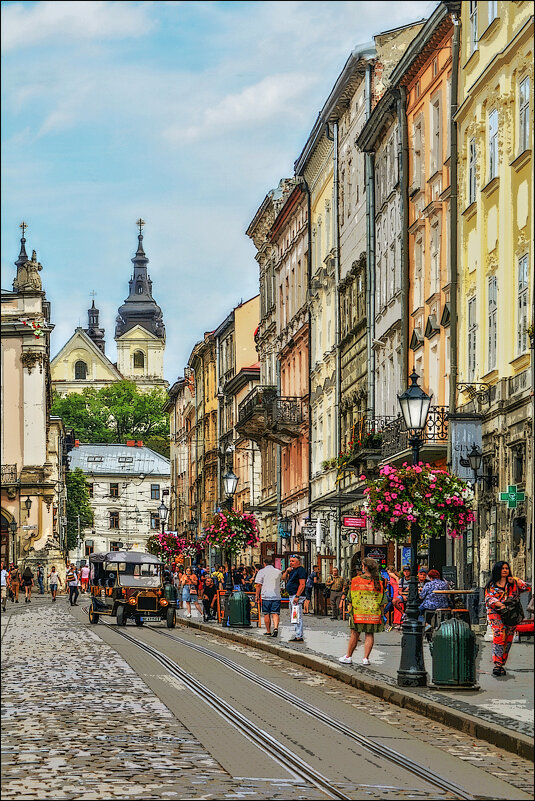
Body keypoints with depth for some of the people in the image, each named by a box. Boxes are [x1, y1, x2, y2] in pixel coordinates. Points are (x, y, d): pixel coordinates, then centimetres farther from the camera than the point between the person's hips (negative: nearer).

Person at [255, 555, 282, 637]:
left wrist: (257, 596, 1)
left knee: (267, 614, 8)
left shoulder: (261, 572, -2)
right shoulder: (278, 572, 7)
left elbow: (258, 585, -5)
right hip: (276, 596, 2)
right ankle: (276, 628, -22)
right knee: (275, 614, -1)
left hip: (266, 596, -2)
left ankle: (268, 631, 13)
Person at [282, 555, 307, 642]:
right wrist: (287, 571, 5)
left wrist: (297, 596, -24)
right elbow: (284, 578, 24)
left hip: (297, 596, -11)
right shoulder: (293, 570, 17)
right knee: (294, 617, 13)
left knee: (297, 617, -12)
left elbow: (302, 585, -19)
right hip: (291, 596, 11)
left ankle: (299, 637, -14)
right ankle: (296, 635, 18)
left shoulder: (301, 570, -12)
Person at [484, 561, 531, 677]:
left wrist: (516, 582, -1)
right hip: (496, 613, -2)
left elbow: (527, 588, 9)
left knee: (508, 639, 0)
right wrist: (500, 604, -16)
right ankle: (497, 664, -24)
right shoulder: (491, 585, 11)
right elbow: (489, 599, 0)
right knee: (498, 635, -20)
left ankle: (502, 664, 7)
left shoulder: (514, 582, 16)